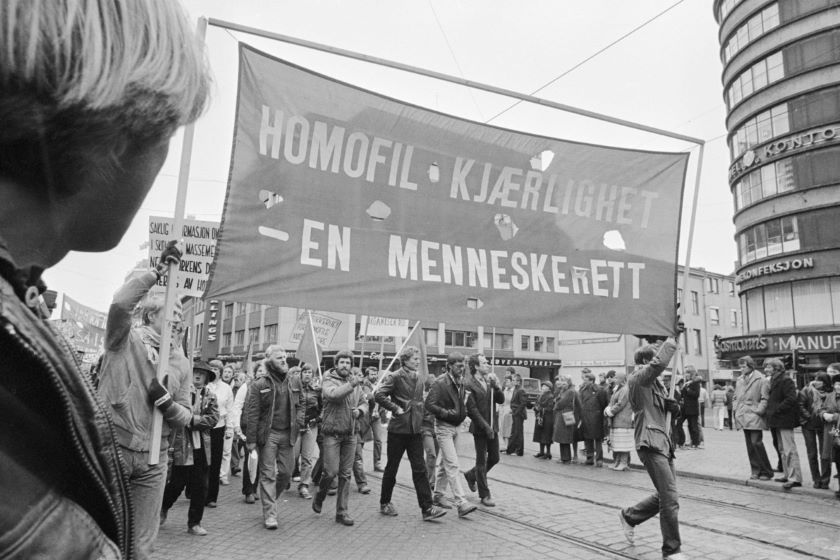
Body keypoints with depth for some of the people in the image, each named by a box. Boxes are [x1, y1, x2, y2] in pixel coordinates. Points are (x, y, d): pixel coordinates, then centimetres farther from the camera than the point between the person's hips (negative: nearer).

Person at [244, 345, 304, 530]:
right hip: (268, 433, -5)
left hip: (287, 434, 5)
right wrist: (251, 439, -10)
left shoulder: (294, 383, 7)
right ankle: (270, 514, 7)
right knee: (268, 474, -1)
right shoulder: (259, 385, -8)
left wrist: (298, 422, 0)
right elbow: (251, 414, -8)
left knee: (286, 473, 10)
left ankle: (270, 500, 34)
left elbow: (300, 404, 18)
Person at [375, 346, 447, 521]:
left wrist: (422, 411, 11)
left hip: (415, 429, 5)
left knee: (420, 469, 1)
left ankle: (427, 508, 1)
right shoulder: (394, 377, -10)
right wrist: (395, 408, -19)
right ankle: (384, 503, 25)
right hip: (398, 429, -5)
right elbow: (379, 395, -20)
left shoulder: (420, 379, 10)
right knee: (392, 467, 8)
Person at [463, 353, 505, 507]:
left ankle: (471, 475, 35)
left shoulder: (490, 381, 8)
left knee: (494, 458, 13)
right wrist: (485, 426, -16)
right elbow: (472, 409, -15)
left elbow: (501, 400, 3)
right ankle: (485, 495, 16)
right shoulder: (469, 384, -12)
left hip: (492, 427, 7)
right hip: (480, 428, -6)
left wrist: (496, 386, -13)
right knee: (482, 461, 4)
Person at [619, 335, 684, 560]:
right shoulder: (638, 378, -10)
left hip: (663, 442, 9)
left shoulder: (656, 382, 18)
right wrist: (671, 339, -16)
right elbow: (659, 363, -28)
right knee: (671, 499, -9)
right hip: (650, 444, -9)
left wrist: (671, 404, -3)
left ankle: (629, 516, 32)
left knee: (665, 495, 14)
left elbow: (671, 407, 21)